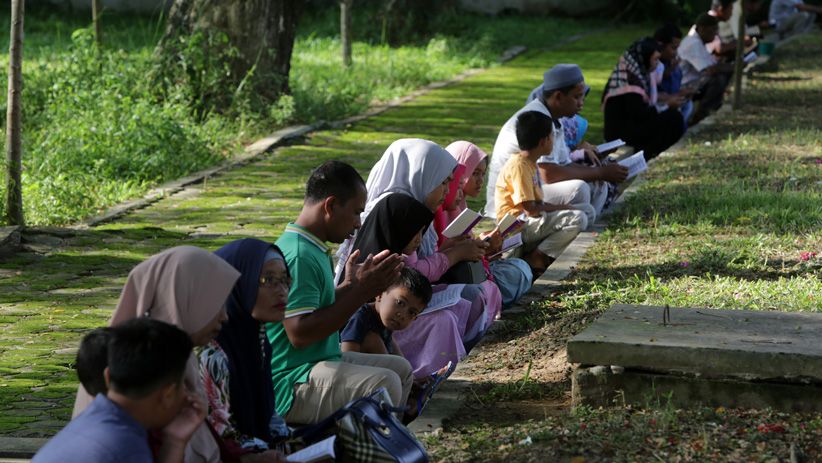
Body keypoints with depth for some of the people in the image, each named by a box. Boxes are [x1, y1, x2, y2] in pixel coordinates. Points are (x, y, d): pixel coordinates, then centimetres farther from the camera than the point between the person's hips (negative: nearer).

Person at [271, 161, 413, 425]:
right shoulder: (299, 256, -19)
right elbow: (300, 333, -26)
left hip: (323, 360, 11)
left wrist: (350, 285, 13)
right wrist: (361, 292, -20)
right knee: (383, 383, -28)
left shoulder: (313, 249, 14)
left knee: (401, 369, 16)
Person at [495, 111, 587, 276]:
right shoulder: (520, 166, -16)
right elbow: (531, 210, -20)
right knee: (577, 219, -20)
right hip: (518, 226, -10)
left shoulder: (528, 163, 14)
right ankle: (535, 258, -13)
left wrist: (554, 207, 3)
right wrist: (558, 207, -7)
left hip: (527, 222, 10)